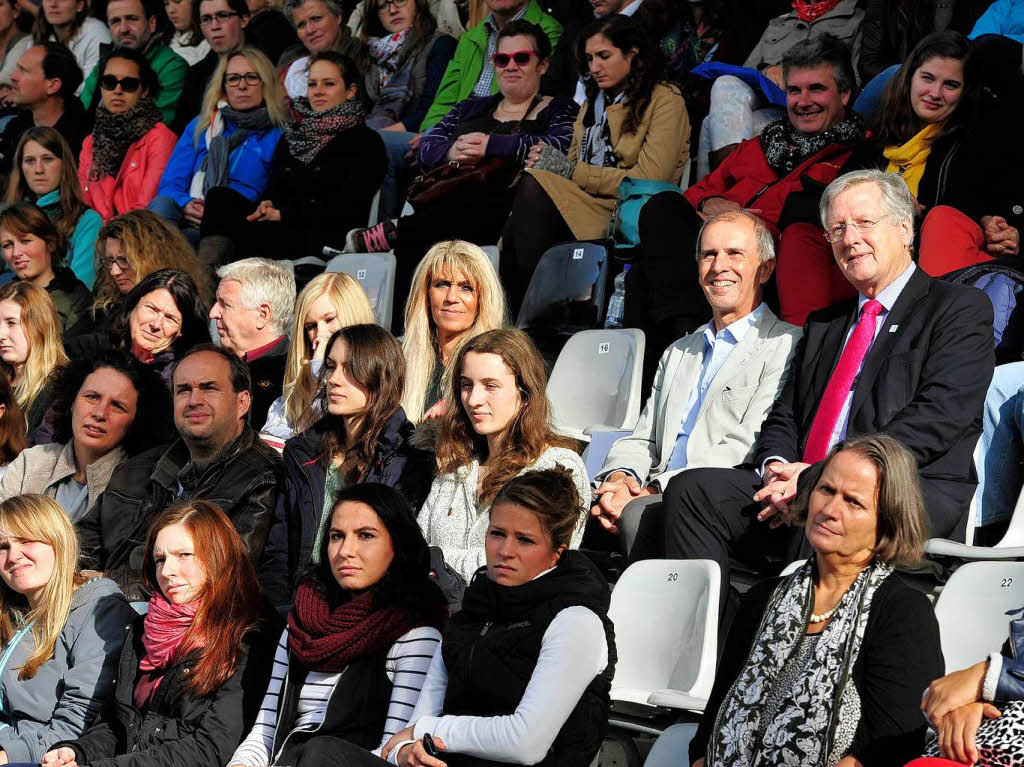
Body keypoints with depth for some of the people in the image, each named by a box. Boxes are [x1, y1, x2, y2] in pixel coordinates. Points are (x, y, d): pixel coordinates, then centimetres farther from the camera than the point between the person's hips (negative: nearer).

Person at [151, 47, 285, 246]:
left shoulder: (278, 136, 13)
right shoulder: (200, 126, 26)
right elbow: (170, 183, 16)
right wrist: (186, 205, -9)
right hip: (188, 220, 3)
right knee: (162, 203, -34)